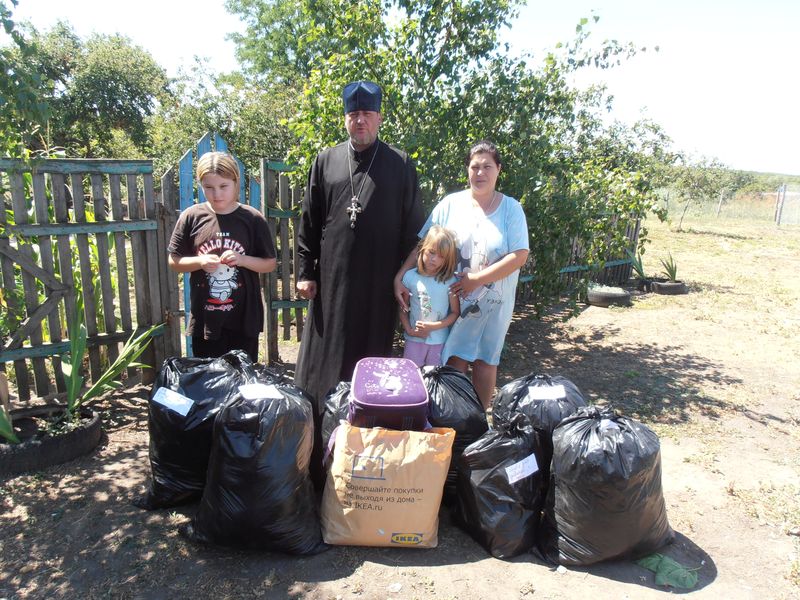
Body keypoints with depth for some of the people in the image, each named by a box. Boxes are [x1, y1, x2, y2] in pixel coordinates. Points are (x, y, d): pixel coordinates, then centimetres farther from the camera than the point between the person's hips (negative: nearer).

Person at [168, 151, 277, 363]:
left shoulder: (253, 219, -4)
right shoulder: (192, 217, -2)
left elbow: (270, 264, 1)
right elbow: (174, 262, 5)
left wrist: (242, 260, -17)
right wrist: (200, 262, -15)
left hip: (244, 319, -1)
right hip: (205, 320, 1)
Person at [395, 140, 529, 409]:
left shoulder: (511, 208, -2)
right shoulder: (451, 203, -1)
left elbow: (519, 256, -11)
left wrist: (476, 280, -17)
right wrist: (400, 277, -15)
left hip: (494, 300, 0)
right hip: (454, 297, 0)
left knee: (485, 360, 11)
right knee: (454, 359, 3)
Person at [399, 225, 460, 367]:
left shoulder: (450, 281, -8)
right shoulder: (410, 276, -4)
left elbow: (455, 313, -5)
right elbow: (403, 309, 2)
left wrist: (433, 326, -15)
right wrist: (409, 330, -10)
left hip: (439, 341, -1)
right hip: (414, 339, 1)